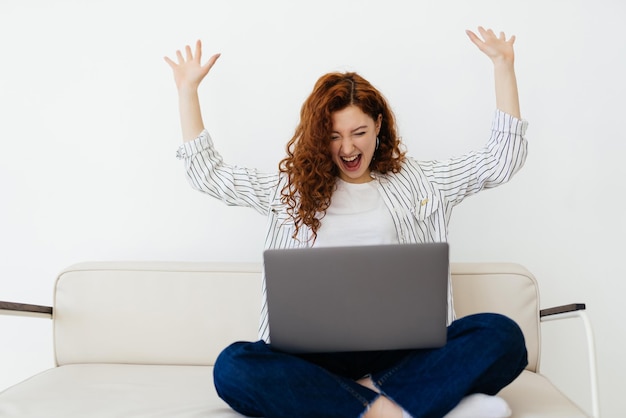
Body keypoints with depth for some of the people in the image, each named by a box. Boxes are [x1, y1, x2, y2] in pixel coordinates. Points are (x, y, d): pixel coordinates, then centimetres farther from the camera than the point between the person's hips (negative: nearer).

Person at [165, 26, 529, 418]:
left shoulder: (419, 181, 16)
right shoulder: (293, 188, 17)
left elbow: (502, 159, 14)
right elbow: (208, 173, 18)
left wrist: (503, 65, 9)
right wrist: (188, 89, 15)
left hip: (405, 347, 0)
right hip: (317, 352, 1)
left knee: (502, 335, -27)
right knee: (233, 367, -31)